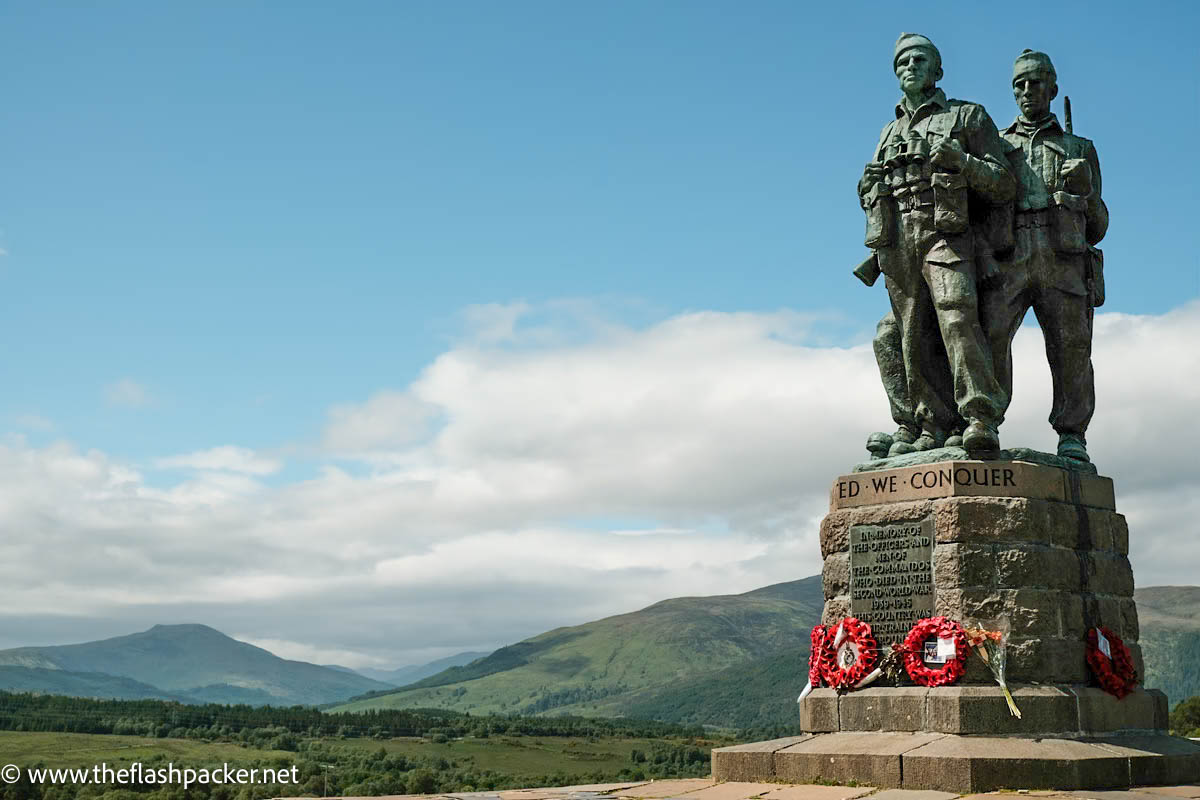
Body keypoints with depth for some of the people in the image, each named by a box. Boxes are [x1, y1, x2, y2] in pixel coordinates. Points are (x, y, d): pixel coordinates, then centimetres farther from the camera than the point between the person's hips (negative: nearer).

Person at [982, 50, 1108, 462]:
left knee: (1071, 344, -11)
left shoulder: (1079, 149, 24)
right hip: (1008, 257, 0)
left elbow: (1097, 228, 20)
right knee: (989, 333, -21)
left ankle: (1072, 437, -4)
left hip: (1063, 260, 0)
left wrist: (1085, 189, 0)